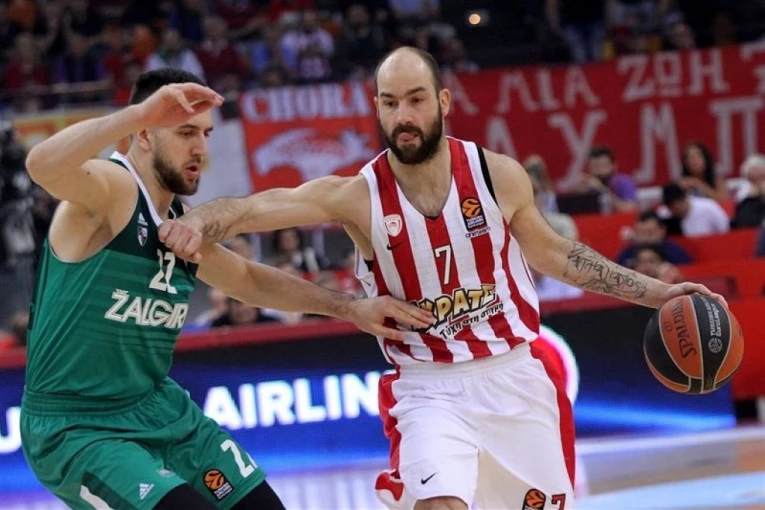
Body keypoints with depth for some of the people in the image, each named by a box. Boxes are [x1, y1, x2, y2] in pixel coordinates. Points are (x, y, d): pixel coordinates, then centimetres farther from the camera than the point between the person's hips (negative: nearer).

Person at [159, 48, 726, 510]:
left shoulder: (499, 175, -8)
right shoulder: (358, 196, -14)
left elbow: (553, 253, 8)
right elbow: (258, 207, -27)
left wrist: (656, 293, 7)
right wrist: (199, 221, -49)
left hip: (517, 372, 3)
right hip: (429, 388, -2)